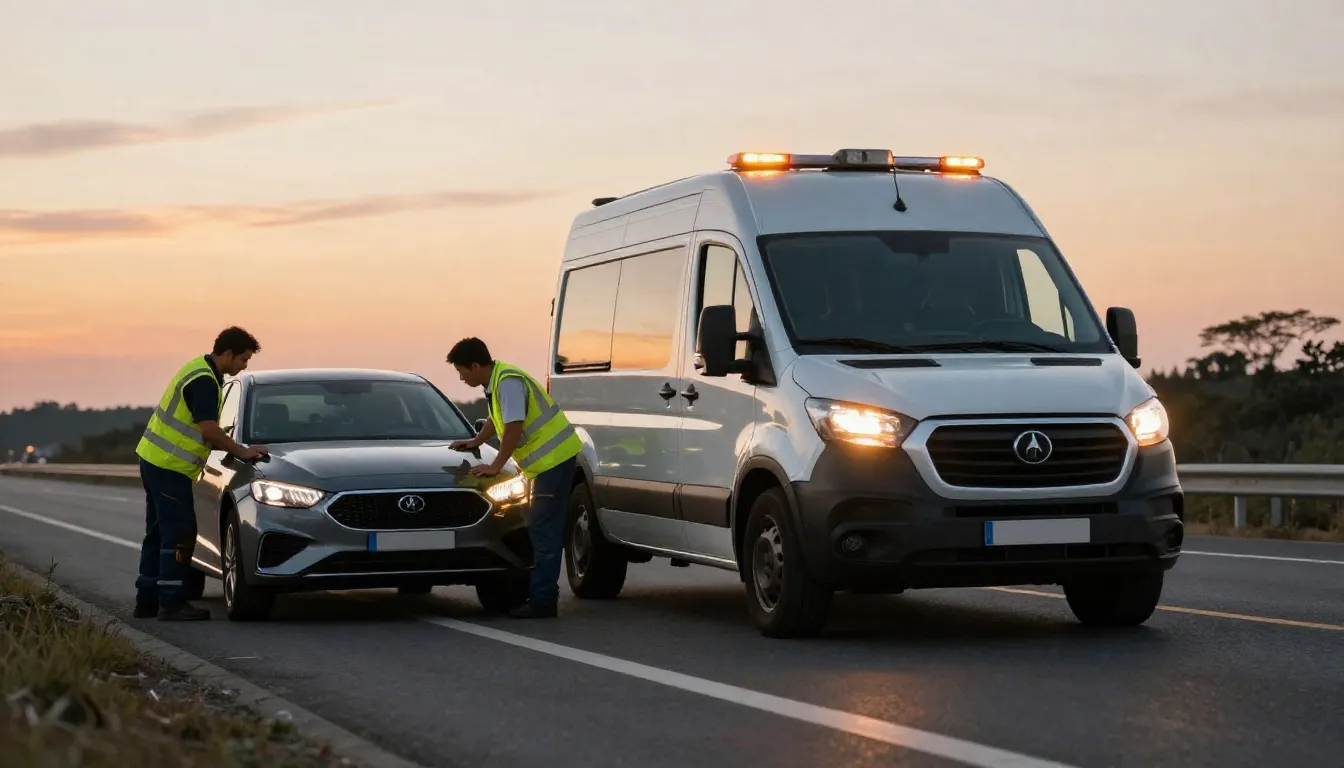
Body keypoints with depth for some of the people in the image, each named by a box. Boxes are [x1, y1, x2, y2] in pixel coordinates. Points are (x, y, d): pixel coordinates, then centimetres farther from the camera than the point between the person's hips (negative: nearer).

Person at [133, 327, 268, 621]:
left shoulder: (200, 369, 14)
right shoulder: (204, 381, -18)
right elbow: (210, 431, -22)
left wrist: (232, 448, 15)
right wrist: (242, 452, -12)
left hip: (154, 458, 10)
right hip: (169, 465, -10)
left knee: (159, 532, 14)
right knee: (179, 533, -8)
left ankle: (147, 601, 19)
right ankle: (172, 603, -7)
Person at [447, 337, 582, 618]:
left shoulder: (508, 382, -19)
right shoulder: (495, 382, 13)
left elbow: (514, 428, -24)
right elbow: (497, 419, 32)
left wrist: (495, 466, -17)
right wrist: (475, 442, 40)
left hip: (555, 457, -10)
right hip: (549, 458, 10)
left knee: (544, 530, -10)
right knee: (544, 529, 13)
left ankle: (542, 600, -10)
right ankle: (540, 594, 18)